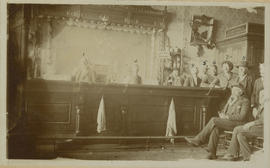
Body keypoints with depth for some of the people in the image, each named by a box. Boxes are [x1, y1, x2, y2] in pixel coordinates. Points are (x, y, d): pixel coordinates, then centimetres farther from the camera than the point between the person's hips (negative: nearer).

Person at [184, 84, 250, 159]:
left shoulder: (245, 101, -5)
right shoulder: (231, 98, 18)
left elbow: (241, 117, -15)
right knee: (215, 127, -24)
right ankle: (212, 153, -24)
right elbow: (224, 109, 21)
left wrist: (227, 117, -17)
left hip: (237, 123, -7)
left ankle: (199, 140, -15)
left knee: (213, 120, -24)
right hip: (227, 121, 7)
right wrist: (222, 114, -2)